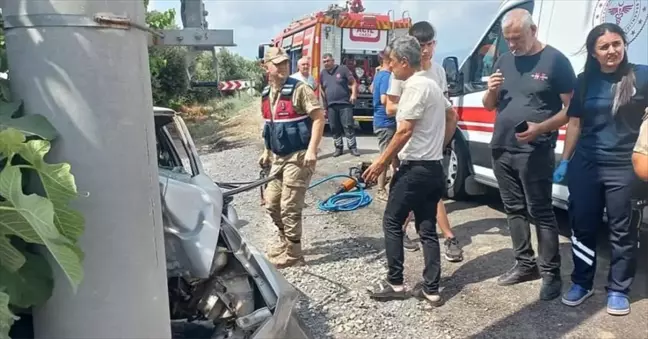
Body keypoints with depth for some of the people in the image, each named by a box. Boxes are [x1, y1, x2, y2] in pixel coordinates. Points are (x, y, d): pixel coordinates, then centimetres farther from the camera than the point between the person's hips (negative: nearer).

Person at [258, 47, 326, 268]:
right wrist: (267, 151, 22)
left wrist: (312, 150, -25)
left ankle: (293, 254, 11)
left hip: (298, 157, -8)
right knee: (272, 203, 15)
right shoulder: (266, 94, 10)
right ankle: (285, 241, 35)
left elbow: (319, 118, -18)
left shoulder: (299, 89, -14)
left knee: (289, 207, -4)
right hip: (278, 157, 8)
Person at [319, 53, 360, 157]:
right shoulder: (322, 73, 13)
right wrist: (325, 104, 17)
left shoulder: (343, 69, 0)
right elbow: (322, 89, 22)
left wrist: (354, 94, -15)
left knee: (348, 126, -5)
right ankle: (338, 148, 15)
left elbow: (353, 82, 0)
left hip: (345, 104, -4)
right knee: (334, 128, 6)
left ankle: (353, 147, 0)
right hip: (331, 106, 4)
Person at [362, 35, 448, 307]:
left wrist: (380, 163, -13)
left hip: (415, 168, -9)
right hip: (433, 167, 9)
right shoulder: (432, 85, 17)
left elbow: (405, 131, -20)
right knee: (427, 229, 11)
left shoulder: (415, 86, -14)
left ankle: (395, 283, 13)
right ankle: (431, 289, 15)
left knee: (392, 223, 5)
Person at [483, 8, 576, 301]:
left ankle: (551, 273, 9)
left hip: (535, 153, -6)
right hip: (501, 150, 6)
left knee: (541, 212, -1)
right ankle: (525, 265, 25)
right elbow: (489, 106, 17)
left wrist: (539, 128, -22)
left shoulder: (555, 60, -5)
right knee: (514, 210, 12)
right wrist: (491, 90, -6)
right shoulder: (503, 61, 11)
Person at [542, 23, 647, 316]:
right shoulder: (584, 81, 6)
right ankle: (581, 283, 25)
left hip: (624, 168, -3)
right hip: (585, 166, 3)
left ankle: (618, 289, 23)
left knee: (622, 231, 7)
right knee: (582, 227, 9)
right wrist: (565, 162, 10)